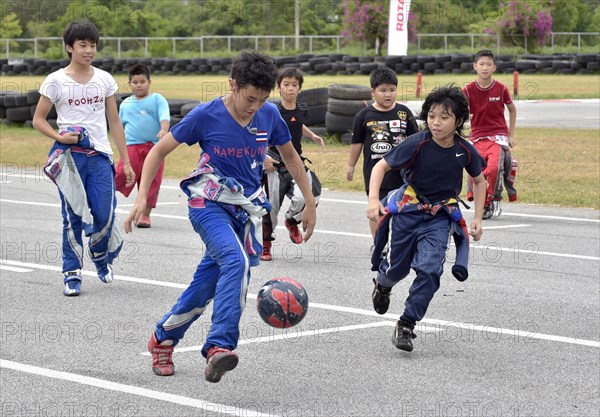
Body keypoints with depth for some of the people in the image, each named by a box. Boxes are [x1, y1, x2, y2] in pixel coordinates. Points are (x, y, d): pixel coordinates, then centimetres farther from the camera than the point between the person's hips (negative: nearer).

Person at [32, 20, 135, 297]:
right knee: (73, 217, -1)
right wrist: (58, 136, -15)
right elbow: (38, 119, 5)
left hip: (100, 155, 2)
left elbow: (114, 122, 12)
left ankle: (101, 255, 27)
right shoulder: (56, 81, -1)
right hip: (70, 155, -2)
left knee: (104, 217, -4)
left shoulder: (104, 80, 7)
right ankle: (72, 274, 9)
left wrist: (126, 162, 9)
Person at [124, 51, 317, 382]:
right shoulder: (206, 116, -12)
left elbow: (290, 156, 16)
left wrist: (310, 203, 17)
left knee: (208, 283, 5)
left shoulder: (270, 115, -1)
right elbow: (159, 150, -3)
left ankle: (163, 338, 29)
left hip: (246, 209, 4)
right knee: (236, 260, -32)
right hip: (209, 203, -4)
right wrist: (142, 197, -12)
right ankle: (219, 347, -38)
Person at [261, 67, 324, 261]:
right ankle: (266, 243, 24)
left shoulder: (302, 110, 2)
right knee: (271, 206, 3)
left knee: (305, 197, -19)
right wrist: (263, 157, -15)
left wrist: (313, 136, 14)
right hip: (275, 165, -3)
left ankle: (292, 220, 15)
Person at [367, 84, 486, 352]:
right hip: (408, 210, -1)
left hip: (440, 216, 1)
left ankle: (406, 325, -3)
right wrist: (373, 199, -26)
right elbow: (381, 166, -12)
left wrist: (477, 219, 5)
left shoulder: (465, 151, -11)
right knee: (396, 267, 10)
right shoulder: (418, 144, -20)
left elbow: (479, 181, 8)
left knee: (430, 269, -16)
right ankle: (382, 286, 49)